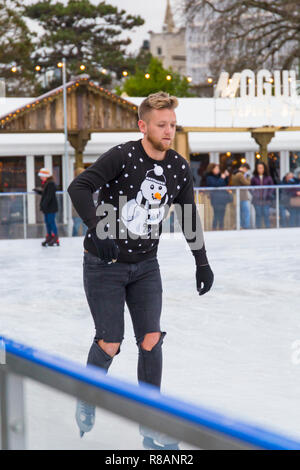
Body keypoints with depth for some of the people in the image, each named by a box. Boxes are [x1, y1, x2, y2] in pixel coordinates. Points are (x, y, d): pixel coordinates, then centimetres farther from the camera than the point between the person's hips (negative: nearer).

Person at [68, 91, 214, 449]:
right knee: (110, 343, -4)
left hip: (145, 265, 5)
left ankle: (150, 425, 9)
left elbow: (189, 217, 12)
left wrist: (202, 262, 14)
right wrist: (98, 228, -42)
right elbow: (78, 187, -30)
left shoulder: (179, 168, -1)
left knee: (151, 340, -3)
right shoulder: (122, 157, -18)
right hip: (104, 264, -4)